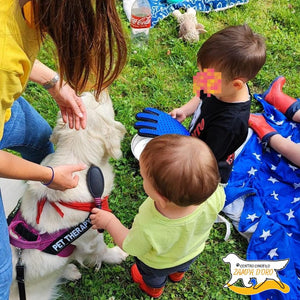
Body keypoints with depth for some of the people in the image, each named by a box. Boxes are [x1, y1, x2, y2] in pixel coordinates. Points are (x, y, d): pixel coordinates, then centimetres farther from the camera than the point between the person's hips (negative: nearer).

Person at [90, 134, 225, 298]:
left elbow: (129, 246, -25)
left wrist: (109, 221, -10)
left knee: (153, 276, 37)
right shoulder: (215, 196, -43)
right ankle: (177, 274, 74)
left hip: (157, 264, -3)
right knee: (181, 266, 41)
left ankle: (154, 288, 70)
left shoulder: (148, 230, -51)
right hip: (193, 252, 3)